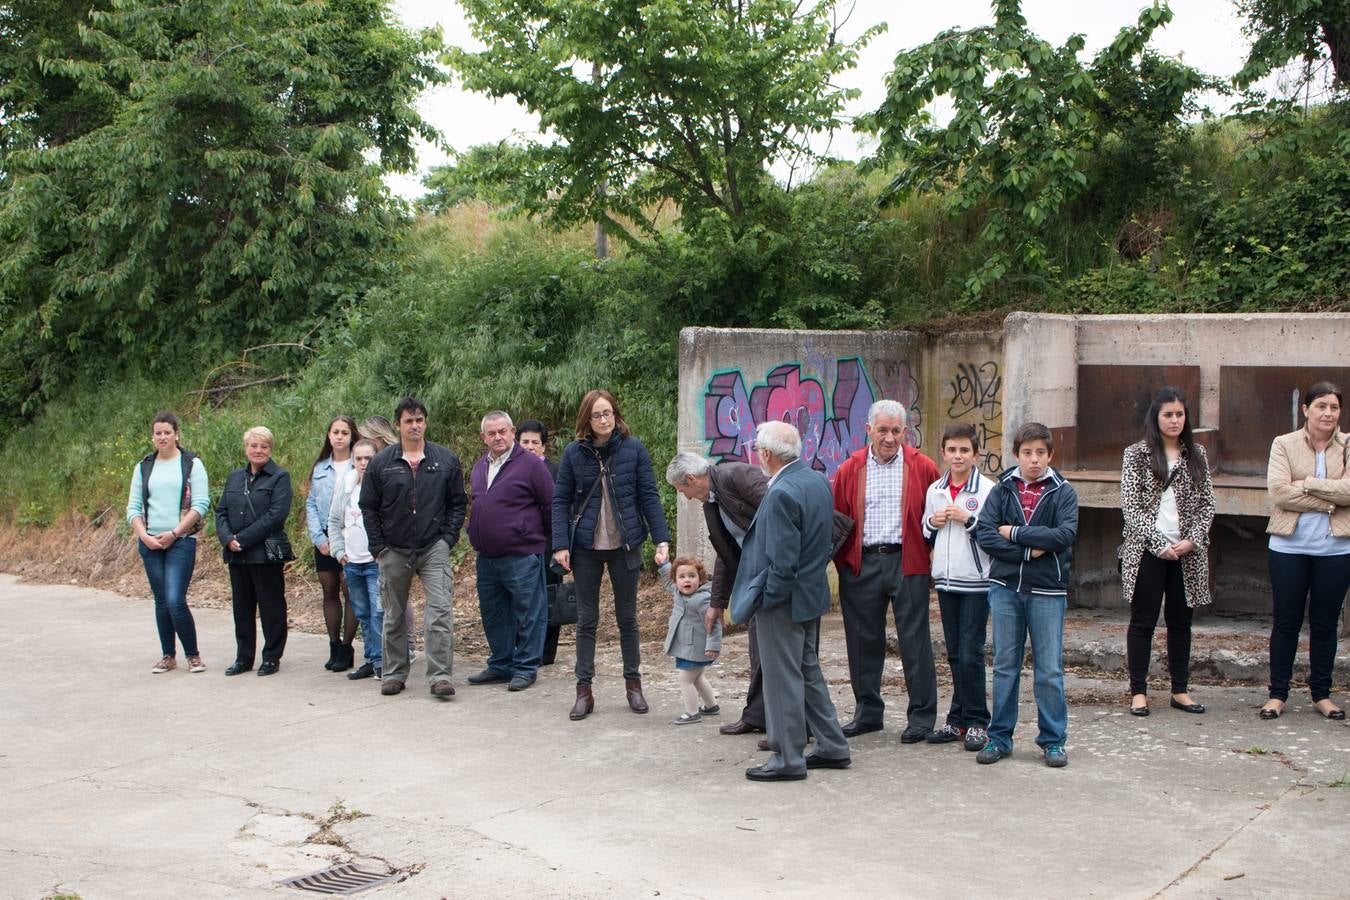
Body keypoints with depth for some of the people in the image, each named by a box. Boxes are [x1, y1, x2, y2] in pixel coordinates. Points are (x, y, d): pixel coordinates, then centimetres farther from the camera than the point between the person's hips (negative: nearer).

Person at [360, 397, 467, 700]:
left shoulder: (446, 460, 4)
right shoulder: (381, 462, 3)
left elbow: (458, 502, 8)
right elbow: (369, 507, 6)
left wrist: (448, 537, -2)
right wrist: (378, 547, 0)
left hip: (434, 549, -1)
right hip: (394, 551, 1)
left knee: (440, 611, -12)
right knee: (394, 616, 11)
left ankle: (440, 675, -11)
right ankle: (395, 673, 23)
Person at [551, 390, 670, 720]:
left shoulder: (634, 449, -3)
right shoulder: (574, 453, -1)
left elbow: (649, 495, -2)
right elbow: (561, 500, 0)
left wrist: (661, 538, -10)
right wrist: (560, 544, -9)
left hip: (625, 545, 0)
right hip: (585, 547, 1)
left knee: (627, 617, 10)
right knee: (586, 619, 5)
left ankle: (633, 684, 21)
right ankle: (584, 690, 10)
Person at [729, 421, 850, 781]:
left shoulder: (781, 494, -24)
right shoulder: (818, 481, 5)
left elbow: (782, 561, -25)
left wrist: (765, 599, -14)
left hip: (784, 600, -9)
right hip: (813, 592, 9)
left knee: (782, 679, 1)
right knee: (809, 671, 20)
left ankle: (787, 760, 10)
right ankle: (832, 748, 26)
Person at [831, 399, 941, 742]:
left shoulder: (923, 468, 1)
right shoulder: (850, 470, 6)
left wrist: (931, 552, -1)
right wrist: (842, 560, 0)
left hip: (907, 562, -2)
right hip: (861, 564, 2)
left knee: (915, 641, 1)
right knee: (863, 641, 9)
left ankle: (922, 716, 10)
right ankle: (867, 712, 22)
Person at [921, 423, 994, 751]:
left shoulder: (988, 490, -7)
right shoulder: (934, 490, 10)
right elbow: (925, 537, 20)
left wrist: (969, 519, -18)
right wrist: (932, 523, 0)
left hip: (976, 583, -6)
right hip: (945, 581, 6)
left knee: (971, 654, -5)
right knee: (954, 655, 12)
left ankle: (976, 723, 6)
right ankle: (958, 720, 20)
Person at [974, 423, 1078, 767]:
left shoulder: (1063, 492, 1)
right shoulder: (1002, 490, 4)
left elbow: (1065, 535, -14)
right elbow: (984, 532, -7)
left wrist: (1015, 534, -11)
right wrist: (1029, 551, -14)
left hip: (1047, 590, -1)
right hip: (1005, 587, 2)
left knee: (1050, 670, 3)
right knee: (1005, 666, 8)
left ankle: (1053, 740, 14)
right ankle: (999, 737, 16)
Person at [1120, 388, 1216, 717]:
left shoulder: (1197, 456, 10)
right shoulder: (1136, 454, -1)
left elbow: (1207, 504, 8)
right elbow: (1131, 505, -7)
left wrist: (1192, 540, -7)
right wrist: (1158, 544, -13)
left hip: (1187, 552, 3)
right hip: (1146, 552, -3)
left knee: (1181, 621, 10)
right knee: (1143, 621, 3)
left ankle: (1180, 690, 19)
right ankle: (1138, 692, 9)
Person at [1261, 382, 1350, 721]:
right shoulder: (1284, 444, -1)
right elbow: (1278, 491, -14)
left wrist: (1306, 483, -16)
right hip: (1289, 547, -1)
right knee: (1285, 622, 6)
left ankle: (1321, 694, 22)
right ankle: (1277, 694, 15)